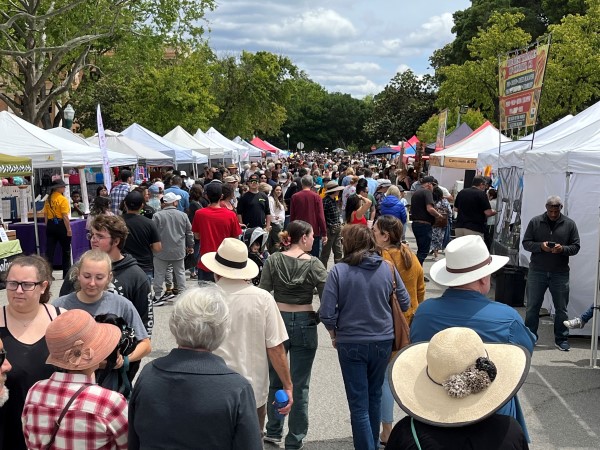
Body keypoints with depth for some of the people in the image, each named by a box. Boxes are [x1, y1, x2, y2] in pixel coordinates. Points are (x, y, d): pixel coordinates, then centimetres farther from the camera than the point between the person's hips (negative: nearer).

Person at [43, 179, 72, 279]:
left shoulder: (48, 199, 6)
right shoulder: (63, 199, -12)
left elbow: (45, 215, 9)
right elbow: (65, 216, -16)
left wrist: (48, 226, 17)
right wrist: (69, 229, -12)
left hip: (50, 225, 5)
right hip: (60, 225, -5)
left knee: (49, 250, 6)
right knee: (66, 251, 10)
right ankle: (66, 274, 16)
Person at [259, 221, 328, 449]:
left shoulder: (273, 260, -3)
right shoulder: (313, 264, -9)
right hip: (304, 324, -2)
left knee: (275, 380, 19)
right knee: (299, 385, 7)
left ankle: (273, 432, 30)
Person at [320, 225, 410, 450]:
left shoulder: (339, 271, -13)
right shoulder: (388, 268, -5)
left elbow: (327, 313, -14)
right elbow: (404, 303, 3)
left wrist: (334, 335, 4)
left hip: (351, 343, -3)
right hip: (383, 341, 4)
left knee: (359, 404, 6)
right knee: (374, 396, 23)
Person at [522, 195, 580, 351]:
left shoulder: (569, 224, 3)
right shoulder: (535, 222, 2)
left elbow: (576, 247, 3)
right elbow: (526, 243, 2)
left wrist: (563, 249, -17)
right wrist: (540, 246, -17)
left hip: (560, 273, 0)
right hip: (537, 271, 0)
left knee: (561, 309, 6)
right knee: (532, 307, 6)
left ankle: (561, 340, 18)